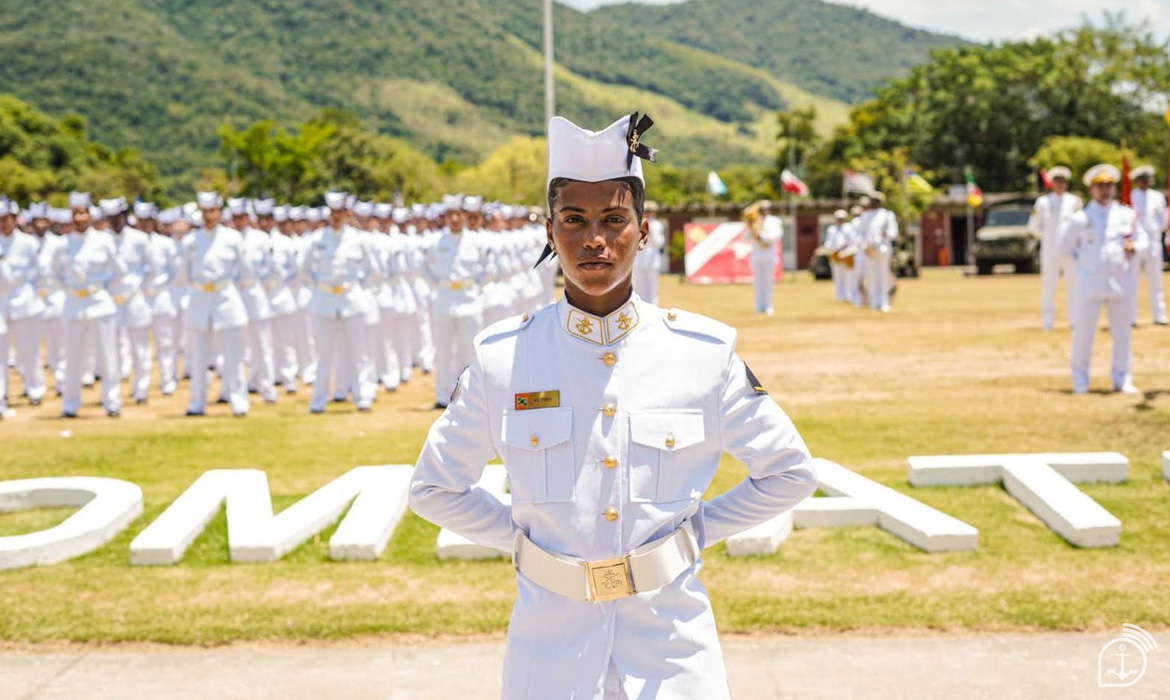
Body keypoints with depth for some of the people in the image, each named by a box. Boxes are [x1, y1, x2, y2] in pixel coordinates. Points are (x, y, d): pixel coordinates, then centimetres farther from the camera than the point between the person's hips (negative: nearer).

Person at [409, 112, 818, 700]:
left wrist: (696, 529, 1)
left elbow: (790, 474, 8)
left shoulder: (705, 354, -4)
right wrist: (522, 538, 0)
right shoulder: (502, 359, -3)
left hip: (672, 643, 0)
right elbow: (434, 487, 9)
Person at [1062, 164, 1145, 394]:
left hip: (1121, 282, 2)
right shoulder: (1081, 218, 1)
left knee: (1123, 332, 6)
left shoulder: (1127, 215, 7)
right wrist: (1084, 261, 1)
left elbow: (1143, 238, 12)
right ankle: (1080, 380, 11)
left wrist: (1133, 247, -9)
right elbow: (1066, 246, 10)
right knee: (1083, 330, -1)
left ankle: (1122, 379, 18)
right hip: (1090, 284, -2)